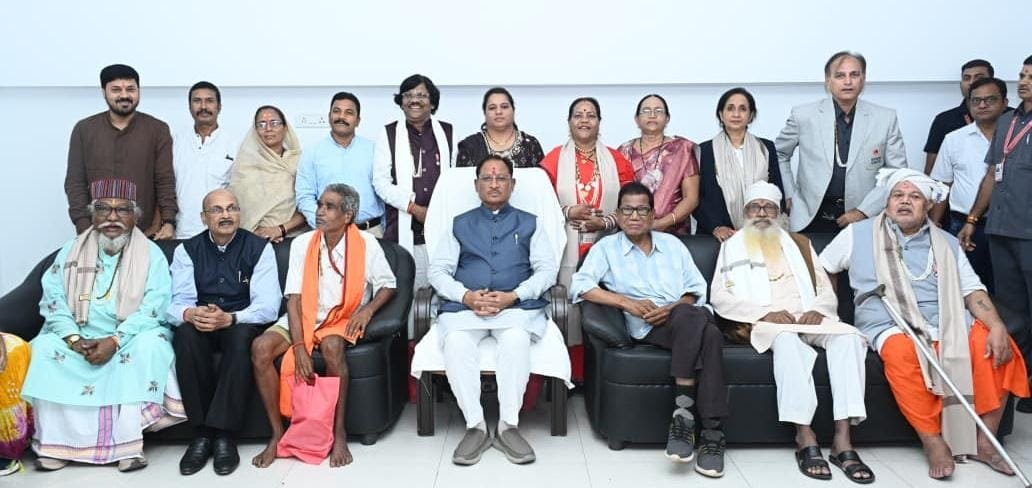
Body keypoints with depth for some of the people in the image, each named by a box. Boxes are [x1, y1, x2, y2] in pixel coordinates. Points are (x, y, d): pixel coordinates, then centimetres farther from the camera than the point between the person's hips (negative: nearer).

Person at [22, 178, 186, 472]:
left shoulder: (151, 254, -2)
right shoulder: (70, 252, 7)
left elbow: (154, 307, -13)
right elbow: (53, 301, -1)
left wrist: (115, 340, -24)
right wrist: (76, 340, -18)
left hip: (132, 337, -3)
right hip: (79, 336, 3)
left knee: (150, 345, -32)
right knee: (46, 347, -23)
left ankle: (128, 442, -30)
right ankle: (56, 442, -18)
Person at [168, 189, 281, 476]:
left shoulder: (259, 248, -3)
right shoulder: (187, 250, 5)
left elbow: (268, 306, -12)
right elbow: (176, 303, -4)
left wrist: (230, 318, -30)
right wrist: (190, 314, -29)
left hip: (242, 325, -2)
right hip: (201, 327, 2)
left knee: (241, 336, -36)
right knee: (186, 335, -32)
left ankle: (224, 434, -29)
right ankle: (201, 433, -24)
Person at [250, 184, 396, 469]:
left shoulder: (366, 244, -6)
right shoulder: (302, 244, -2)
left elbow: (388, 285, 2)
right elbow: (293, 298, -7)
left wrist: (368, 309, -19)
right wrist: (298, 346, -18)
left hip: (343, 319, -2)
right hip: (304, 317, 3)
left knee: (332, 347, -37)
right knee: (260, 348, -24)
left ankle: (339, 433, -23)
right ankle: (277, 434, -12)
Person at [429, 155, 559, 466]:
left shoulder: (528, 224, 22)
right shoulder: (461, 224, 24)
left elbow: (547, 269, 9)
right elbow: (438, 271, 13)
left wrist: (513, 295, -9)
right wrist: (466, 296, -7)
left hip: (517, 305, -1)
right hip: (464, 306, 1)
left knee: (517, 339, -36)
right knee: (455, 342, -33)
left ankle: (508, 426, -27)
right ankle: (475, 426, -25)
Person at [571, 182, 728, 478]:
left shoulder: (672, 244, 23)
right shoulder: (606, 247, 14)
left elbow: (697, 289, 15)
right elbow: (580, 285, -3)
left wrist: (673, 308, -7)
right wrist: (628, 303, -13)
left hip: (684, 318, 3)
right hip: (647, 326, -3)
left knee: (711, 334, -34)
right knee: (695, 318, -35)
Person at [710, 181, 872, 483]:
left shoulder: (799, 243, 26)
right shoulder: (733, 246, 17)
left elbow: (827, 291, 18)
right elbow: (719, 297, 2)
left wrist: (818, 310, -7)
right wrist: (765, 313, -12)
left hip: (809, 318, 3)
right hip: (765, 322, -3)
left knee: (848, 336, -29)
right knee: (787, 339, -38)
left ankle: (843, 439, -34)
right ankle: (805, 437, -37)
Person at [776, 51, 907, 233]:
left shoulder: (886, 118, -2)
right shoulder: (803, 115, -3)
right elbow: (778, 154, 12)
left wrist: (864, 211, -7)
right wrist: (789, 195, 5)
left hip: (864, 220, 0)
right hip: (810, 218, 0)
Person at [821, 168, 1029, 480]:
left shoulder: (947, 244, 18)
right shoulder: (858, 234, 11)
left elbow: (972, 290, 9)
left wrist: (997, 326, -8)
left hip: (949, 326, 4)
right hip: (891, 328, -3)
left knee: (994, 347, -25)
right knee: (902, 351, -38)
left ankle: (983, 441, -12)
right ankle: (933, 441, -26)